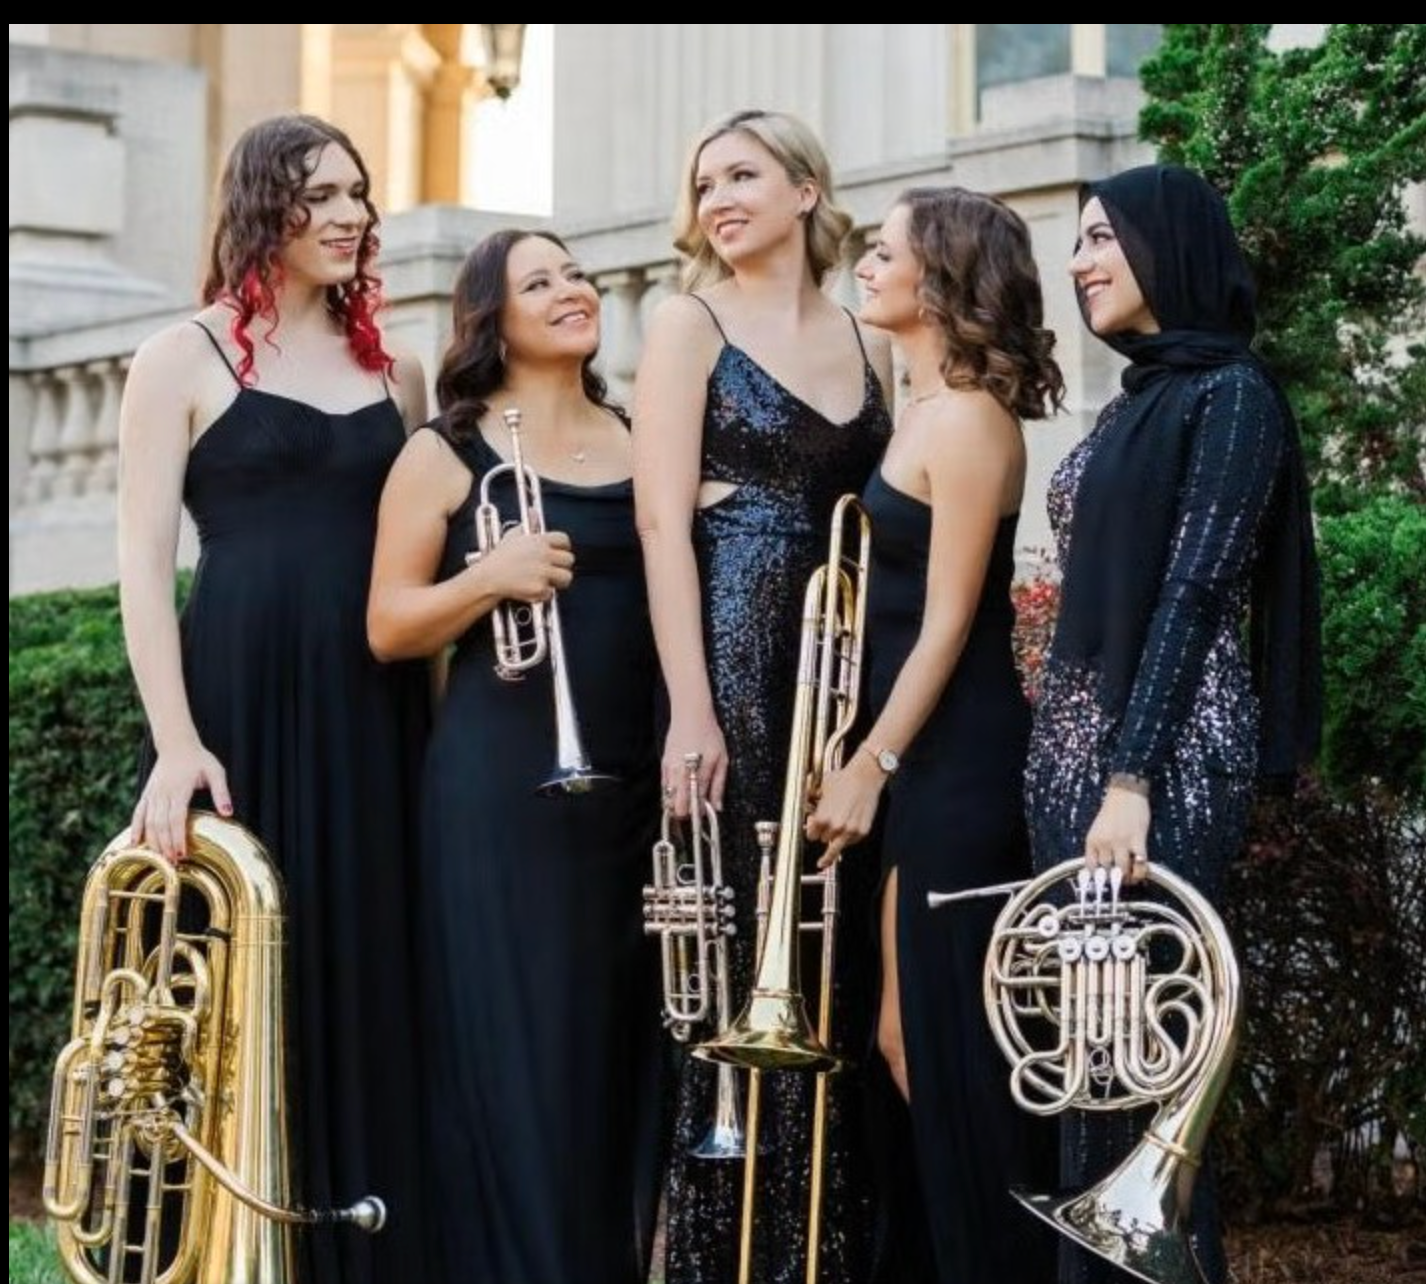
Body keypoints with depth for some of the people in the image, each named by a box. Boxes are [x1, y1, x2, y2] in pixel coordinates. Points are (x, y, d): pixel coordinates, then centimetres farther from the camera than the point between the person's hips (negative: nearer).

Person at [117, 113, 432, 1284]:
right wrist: (175, 742, -16)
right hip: (243, 702, -4)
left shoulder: (395, 372, 15)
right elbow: (145, 560, -5)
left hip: (379, 708, 4)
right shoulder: (185, 358, 2)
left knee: (375, 992, 5)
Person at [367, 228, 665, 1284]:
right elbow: (388, 628, -3)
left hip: (635, 780, 4)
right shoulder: (448, 452, 1)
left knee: (629, 1048, 6)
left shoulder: (642, 442, 12)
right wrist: (489, 577, -19)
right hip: (504, 784, -4)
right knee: (518, 1052, -6)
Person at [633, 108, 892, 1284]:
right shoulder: (691, 323, 2)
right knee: (738, 962, -5)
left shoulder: (868, 346, 15)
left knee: (833, 961, 5)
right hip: (736, 657, -4)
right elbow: (664, 524, -6)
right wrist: (690, 709, -16)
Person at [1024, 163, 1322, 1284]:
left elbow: (1194, 593, -15)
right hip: (1077, 741, 9)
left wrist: (1132, 778, -21)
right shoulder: (1136, 401, 17)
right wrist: (1074, 761, 14)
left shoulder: (1230, 393, -7)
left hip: (1164, 754, -9)